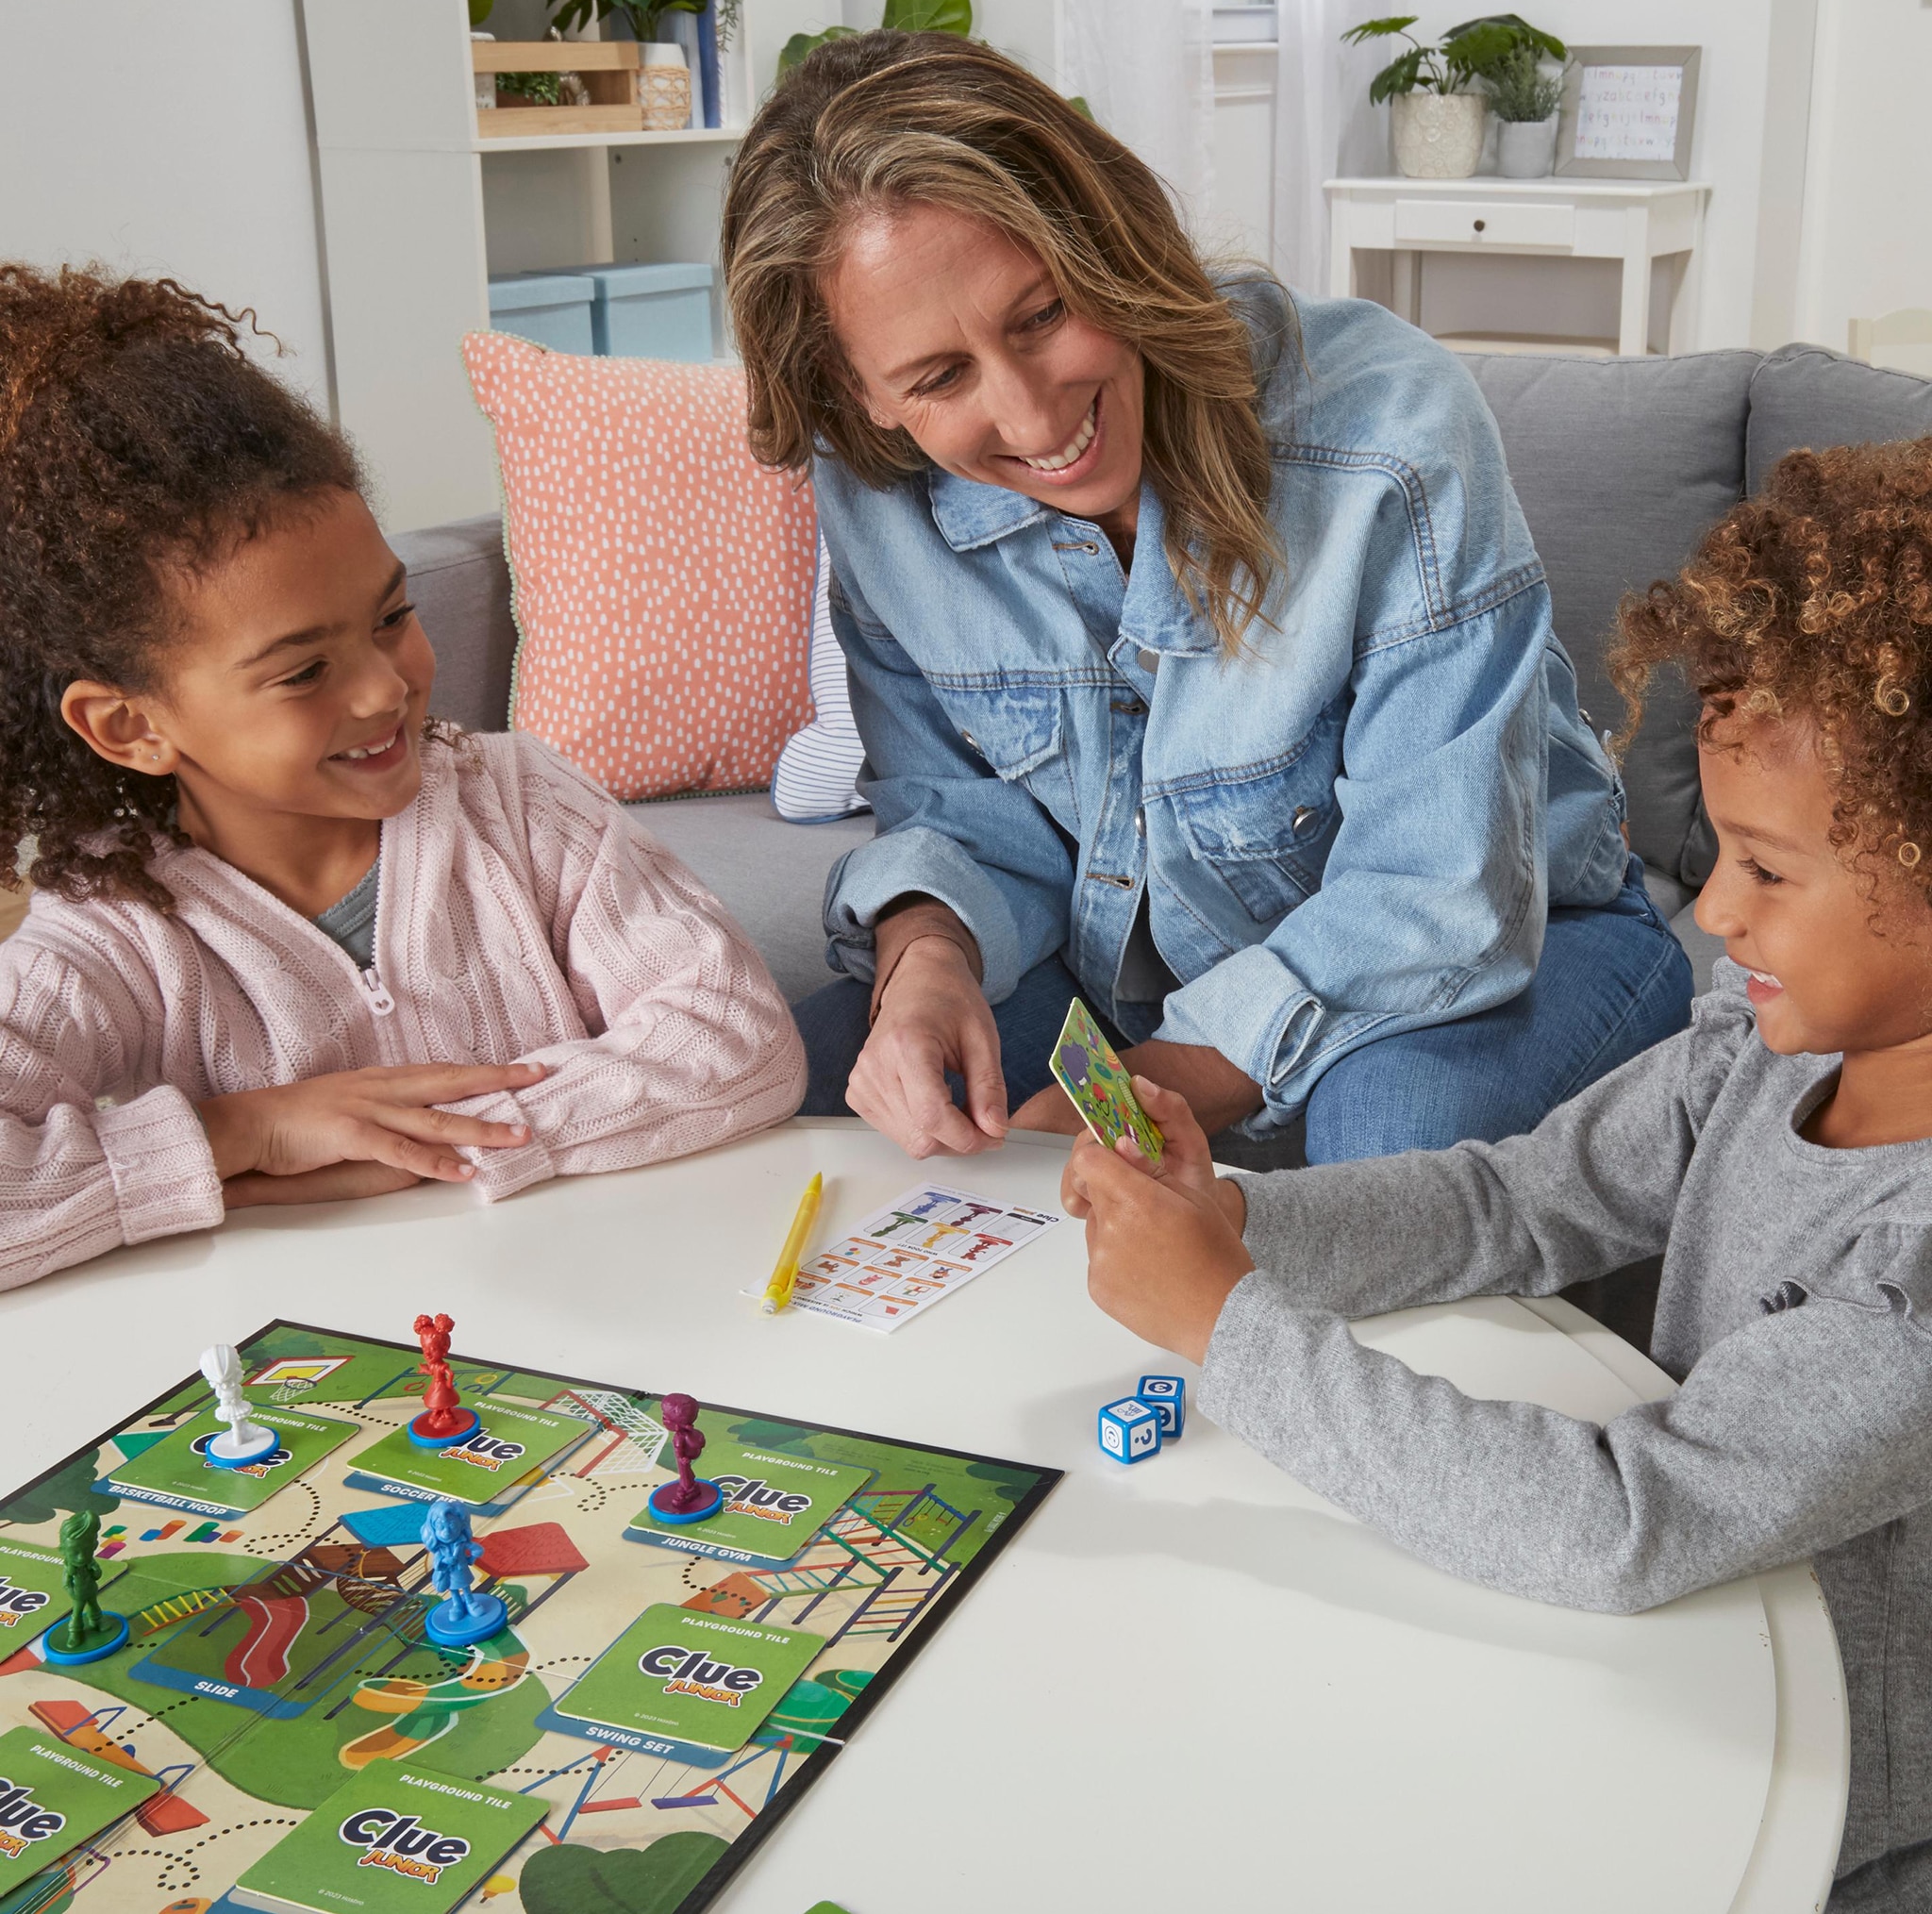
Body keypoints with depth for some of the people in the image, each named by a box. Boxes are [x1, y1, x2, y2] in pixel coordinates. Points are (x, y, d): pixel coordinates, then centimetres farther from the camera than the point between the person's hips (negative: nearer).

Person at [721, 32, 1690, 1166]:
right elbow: (970, 816, -3)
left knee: (1403, 1117, -37)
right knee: (802, 1076, -15)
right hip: (1125, 962, 4)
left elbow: (1436, 905, -27)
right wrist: (926, 952, -28)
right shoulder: (880, 495, -14)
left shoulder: (1391, 437, -30)